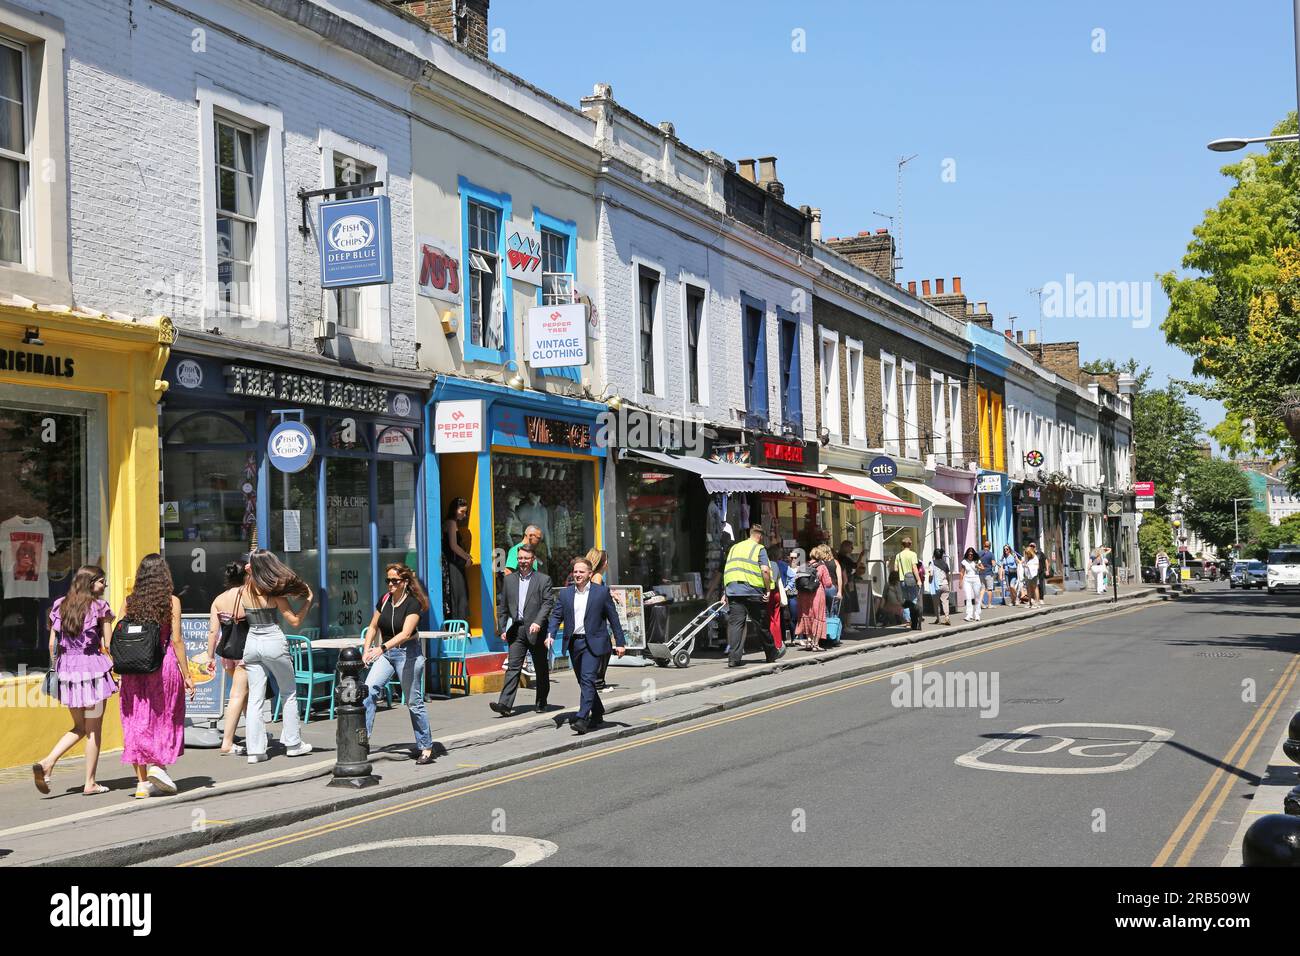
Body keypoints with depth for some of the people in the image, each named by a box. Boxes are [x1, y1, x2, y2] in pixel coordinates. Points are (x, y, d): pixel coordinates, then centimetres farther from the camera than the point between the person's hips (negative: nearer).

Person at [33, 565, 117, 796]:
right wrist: (116, 667, 3)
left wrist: (57, 669, 15)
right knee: (93, 730, 6)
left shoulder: (60, 606, 8)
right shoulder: (99, 606, -5)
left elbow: (52, 643, 7)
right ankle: (90, 783, 9)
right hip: (93, 667, -5)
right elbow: (108, 644, -6)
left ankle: (47, 763, -1)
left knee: (79, 727, 18)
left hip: (66, 668, 5)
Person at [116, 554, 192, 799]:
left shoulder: (129, 602, 4)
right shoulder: (171, 601, -4)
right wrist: (187, 675, -2)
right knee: (163, 718, 14)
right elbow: (176, 641, -6)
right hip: (164, 664, -2)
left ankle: (142, 781, 9)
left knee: (137, 721, 8)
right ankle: (157, 765, -1)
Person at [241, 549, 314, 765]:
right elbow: (295, 621, -10)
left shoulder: (245, 591, 0)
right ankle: (293, 743, 18)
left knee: (255, 697, 4)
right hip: (274, 642, -4)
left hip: (252, 642, 4)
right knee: (289, 694, 13)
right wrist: (308, 600, 0)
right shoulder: (274, 592, -10)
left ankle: (255, 749, -1)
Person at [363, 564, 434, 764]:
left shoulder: (413, 604, -15)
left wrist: (382, 647, -39)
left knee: (413, 701, 2)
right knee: (369, 690, -17)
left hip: (408, 652, -5)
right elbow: (373, 627, 11)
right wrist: (367, 650, -5)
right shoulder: (384, 600, 3)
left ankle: (426, 748, 14)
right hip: (385, 652, 5)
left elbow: (405, 633, -27)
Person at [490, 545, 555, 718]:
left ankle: (541, 703, 25)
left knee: (541, 669, 9)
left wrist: (538, 622, -21)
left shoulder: (543, 580, 2)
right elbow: (502, 605, 13)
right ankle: (505, 704, -18)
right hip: (517, 630, 2)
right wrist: (502, 628, 6)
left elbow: (548, 603, -7)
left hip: (536, 631, -2)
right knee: (513, 667, -9)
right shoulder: (509, 580, 12)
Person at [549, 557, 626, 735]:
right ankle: (597, 714, 30)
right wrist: (551, 635, -12)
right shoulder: (565, 593, 9)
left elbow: (613, 618, 2)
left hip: (593, 643, -5)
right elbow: (556, 616, 6)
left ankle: (582, 718, -21)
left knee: (588, 679, -16)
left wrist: (620, 643, 1)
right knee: (584, 681, 13)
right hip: (574, 643, 5)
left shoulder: (602, 591, -1)